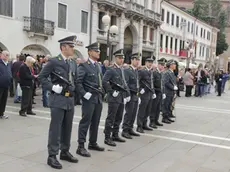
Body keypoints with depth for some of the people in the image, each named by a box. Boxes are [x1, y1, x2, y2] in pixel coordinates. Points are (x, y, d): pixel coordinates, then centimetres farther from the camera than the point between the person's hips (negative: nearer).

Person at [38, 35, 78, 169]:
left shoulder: (73, 63, 13)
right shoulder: (53, 61, -6)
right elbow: (41, 77, -6)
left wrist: (74, 90, 8)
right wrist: (52, 87, -15)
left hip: (70, 99, 6)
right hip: (58, 99, -6)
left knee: (67, 127, 13)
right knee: (55, 128, -2)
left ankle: (65, 152, 26)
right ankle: (52, 155, 7)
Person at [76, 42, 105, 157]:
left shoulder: (98, 66, 15)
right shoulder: (84, 66, -9)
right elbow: (77, 82, -16)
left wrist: (101, 93, 15)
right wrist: (84, 94, -19)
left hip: (98, 98, 8)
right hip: (89, 99, -8)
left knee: (95, 122, 14)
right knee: (85, 122, -4)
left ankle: (93, 143, 26)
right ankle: (81, 146, 2)